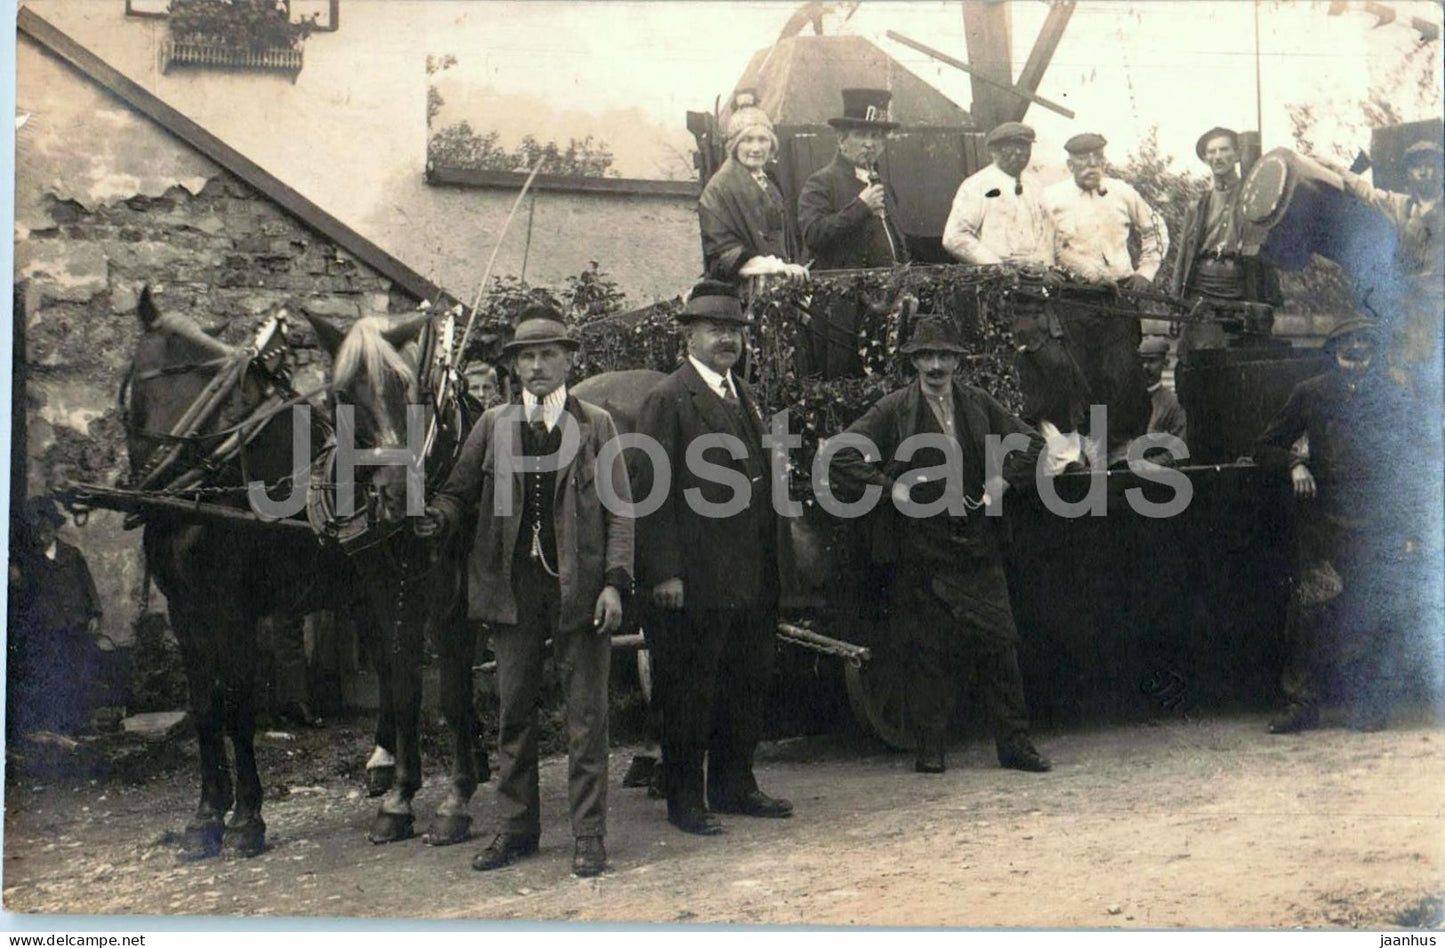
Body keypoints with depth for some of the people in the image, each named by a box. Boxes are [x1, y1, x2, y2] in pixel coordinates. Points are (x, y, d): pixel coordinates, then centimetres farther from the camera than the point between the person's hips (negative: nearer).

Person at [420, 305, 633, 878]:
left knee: (586, 716, 1)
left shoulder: (596, 425, 4)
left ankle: (589, 835, 10)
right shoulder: (493, 426, 10)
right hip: (513, 587, 3)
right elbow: (460, 491, 12)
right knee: (514, 712, 10)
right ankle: (517, 828, 22)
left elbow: (619, 509, 1)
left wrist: (614, 582, -9)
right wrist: (439, 520, -11)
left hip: (579, 587, -2)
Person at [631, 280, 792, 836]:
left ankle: (733, 785, 26)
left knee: (748, 683, 13)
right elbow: (651, 490, -12)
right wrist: (663, 572, -17)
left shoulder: (744, 398, 17)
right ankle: (684, 800, 12)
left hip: (748, 578, 8)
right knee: (688, 691, 1)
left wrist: (768, 568, 15)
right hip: (693, 579, -8)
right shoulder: (668, 400, -8)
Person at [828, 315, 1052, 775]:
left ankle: (1014, 742, 10)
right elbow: (840, 460, -6)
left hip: (977, 542, 3)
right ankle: (929, 749, 11)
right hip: (920, 544, -3)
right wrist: (890, 488, -10)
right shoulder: (892, 409, -2)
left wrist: (1002, 481, 4)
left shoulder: (979, 405, 9)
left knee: (999, 641, 1)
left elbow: (1033, 445, 18)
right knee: (925, 650, 1)